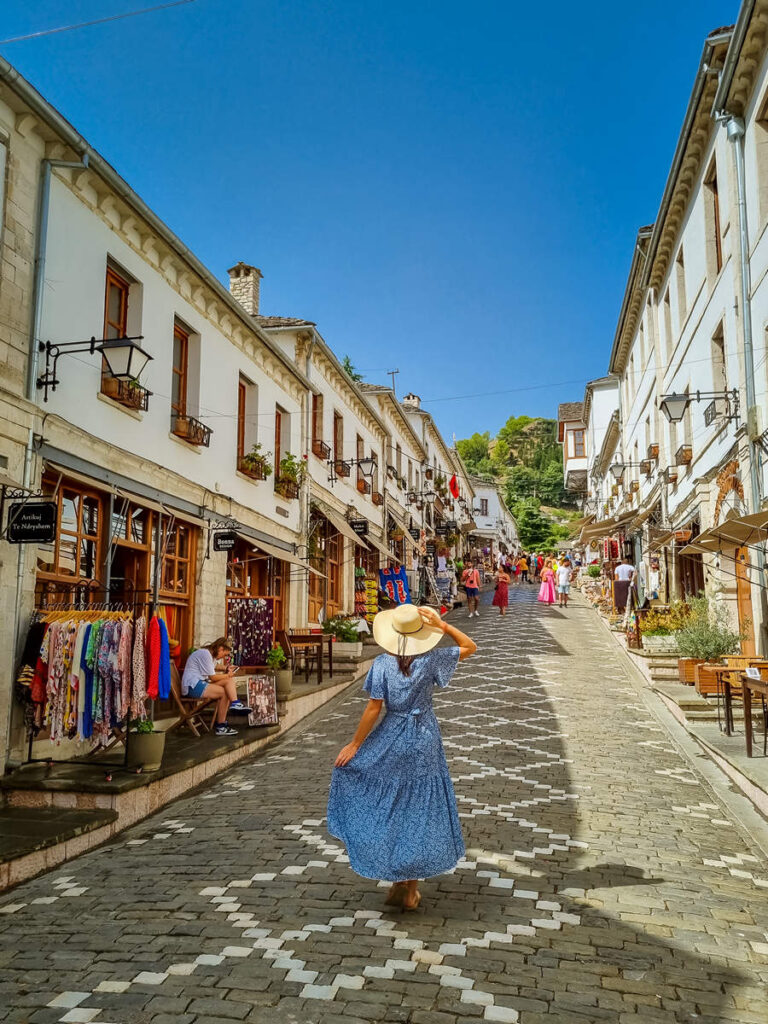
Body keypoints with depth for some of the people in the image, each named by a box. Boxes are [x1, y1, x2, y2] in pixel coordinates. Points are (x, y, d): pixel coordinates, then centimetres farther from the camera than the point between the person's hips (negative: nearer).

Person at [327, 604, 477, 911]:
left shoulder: (382, 664, -13)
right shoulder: (431, 659, -10)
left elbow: (373, 708, -13)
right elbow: (471, 646, 1)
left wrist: (355, 744, -4)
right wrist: (442, 626, -9)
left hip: (391, 741, -1)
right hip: (424, 741, 1)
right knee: (419, 807, 12)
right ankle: (409, 888, 21)